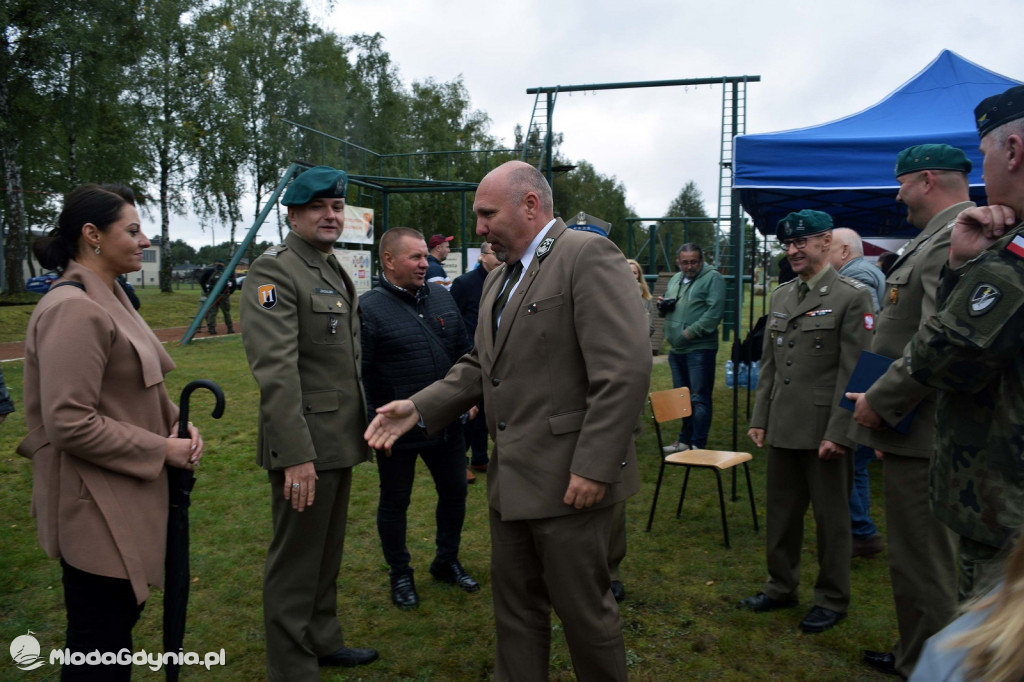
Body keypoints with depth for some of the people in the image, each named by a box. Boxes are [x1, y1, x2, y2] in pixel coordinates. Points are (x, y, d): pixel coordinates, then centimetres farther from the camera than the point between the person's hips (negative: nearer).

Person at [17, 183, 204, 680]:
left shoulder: (108, 298, 10)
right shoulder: (73, 309, -20)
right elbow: (70, 424, -25)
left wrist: (176, 423, 0)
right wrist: (162, 451, -17)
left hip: (126, 500, 10)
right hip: (97, 509, -9)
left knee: (122, 618, 22)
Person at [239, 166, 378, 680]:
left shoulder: (335, 270, 15)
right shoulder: (273, 271, -14)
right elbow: (276, 370, -22)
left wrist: (363, 425, 18)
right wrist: (297, 454, -26)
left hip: (340, 440, 9)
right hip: (306, 444, -9)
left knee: (327, 552, 21)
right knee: (296, 561, 4)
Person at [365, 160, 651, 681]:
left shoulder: (588, 255, -14)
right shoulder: (498, 281, 15)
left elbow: (626, 369, -21)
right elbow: (480, 366, 17)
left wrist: (593, 467, -23)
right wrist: (420, 408, 3)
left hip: (568, 479, -8)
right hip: (511, 479, 8)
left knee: (583, 608, 8)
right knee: (514, 605, 19)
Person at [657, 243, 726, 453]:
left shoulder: (713, 278, -6)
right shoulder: (675, 280, 17)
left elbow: (714, 313, -17)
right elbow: (668, 311, 26)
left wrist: (691, 332, -20)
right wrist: (662, 306, 3)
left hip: (700, 349, -8)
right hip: (676, 349, 8)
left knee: (699, 398, -4)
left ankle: (698, 445, 2)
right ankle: (684, 440, 26)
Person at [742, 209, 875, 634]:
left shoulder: (851, 296, -8)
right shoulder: (780, 296, 11)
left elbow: (854, 372, -13)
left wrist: (838, 433, -17)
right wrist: (759, 419, 10)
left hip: (825, 430, -6)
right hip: (782, 428, 6)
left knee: (831, 517, 8)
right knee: (781, 514, 15)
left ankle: (832, 599, 24)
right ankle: (781, 587, 31)